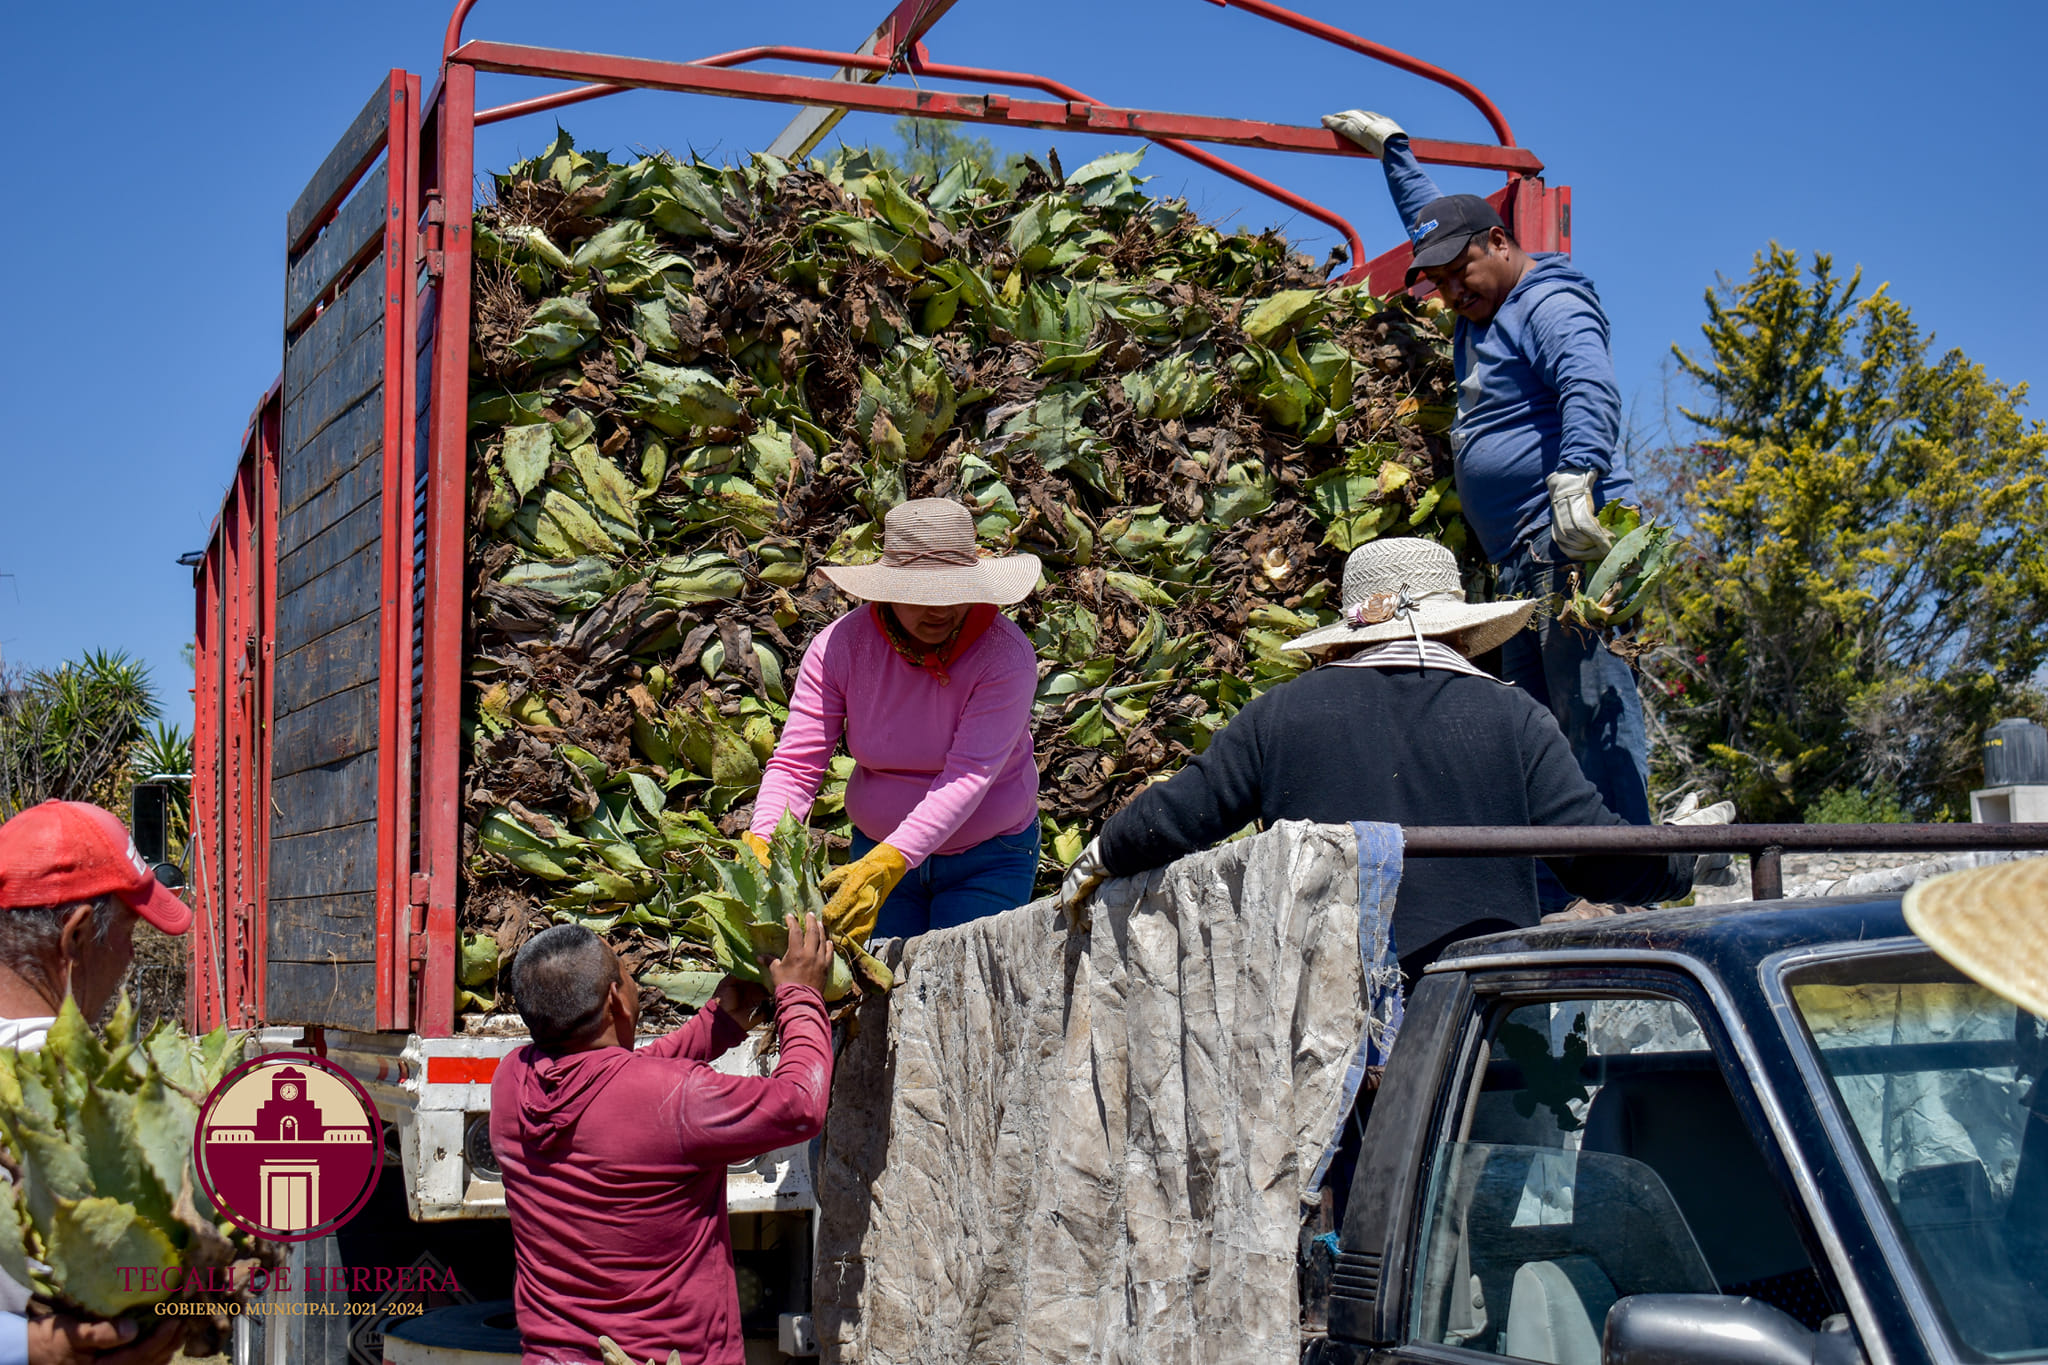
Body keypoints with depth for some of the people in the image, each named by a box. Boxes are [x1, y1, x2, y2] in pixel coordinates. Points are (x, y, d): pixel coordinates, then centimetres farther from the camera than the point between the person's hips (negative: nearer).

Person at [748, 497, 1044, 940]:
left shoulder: (1006, 653, -22)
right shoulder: (840, 645, -14)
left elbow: (970, 776, -31)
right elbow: (796, 762, -16)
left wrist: (885, 866, -43)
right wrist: (760, 847, -36)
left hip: (988, 858, -2)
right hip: (878, 850, 2)